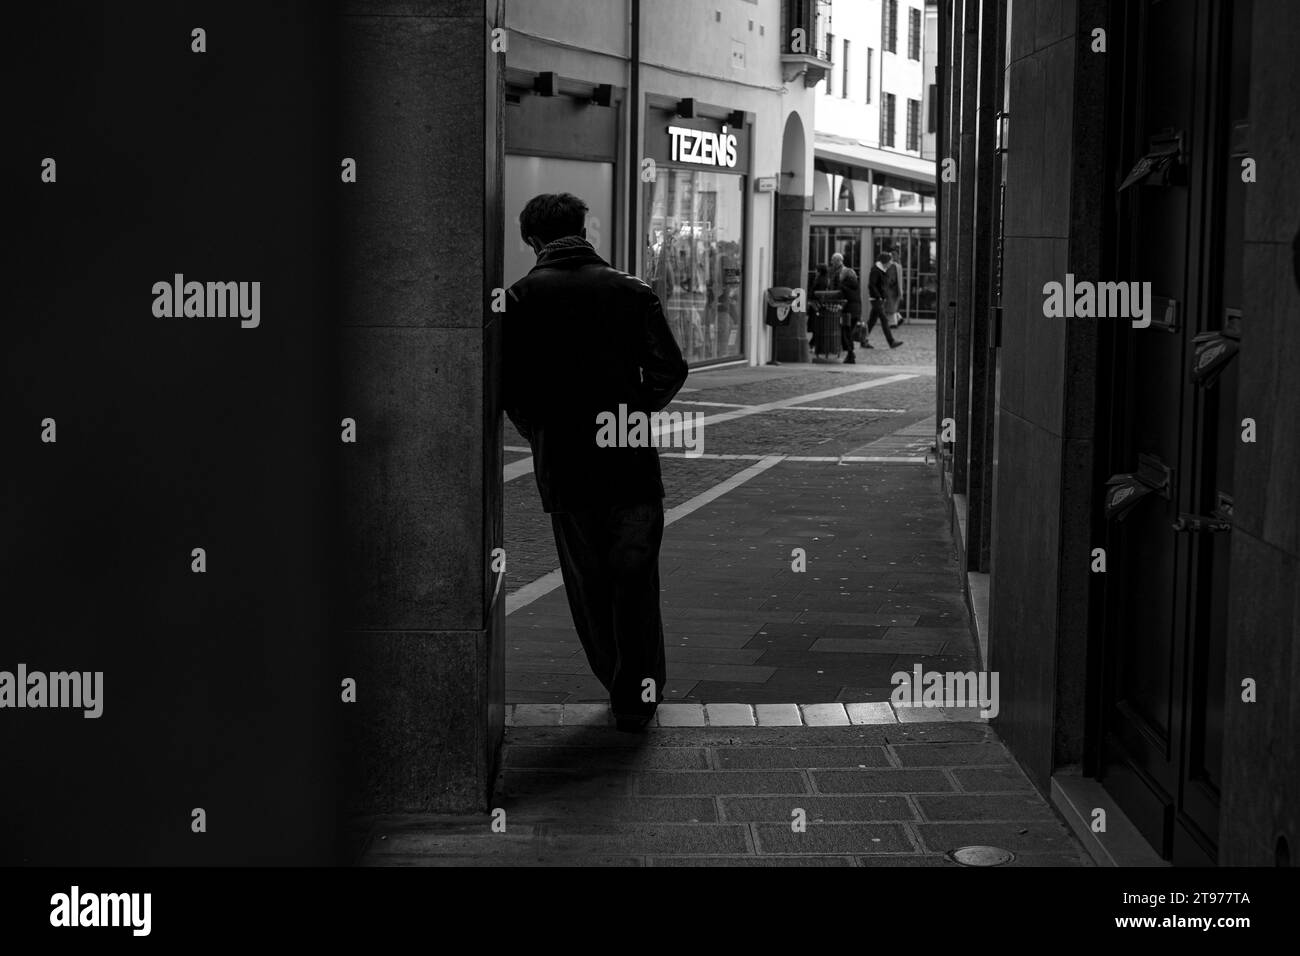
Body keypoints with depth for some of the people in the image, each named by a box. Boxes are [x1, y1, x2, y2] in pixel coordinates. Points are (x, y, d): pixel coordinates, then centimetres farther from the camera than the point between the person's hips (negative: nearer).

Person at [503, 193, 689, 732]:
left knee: (588, 585, 13)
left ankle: (618, 684, 20)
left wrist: (539, 433, 8)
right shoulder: (630, 290, 1)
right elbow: (670, 370, -3)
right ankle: (638, 693, 11)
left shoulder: (522, 298, -2)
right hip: (632, 465, 0)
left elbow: (509, 384, -7)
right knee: (635, 582, 9)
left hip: (563, 466, 0)